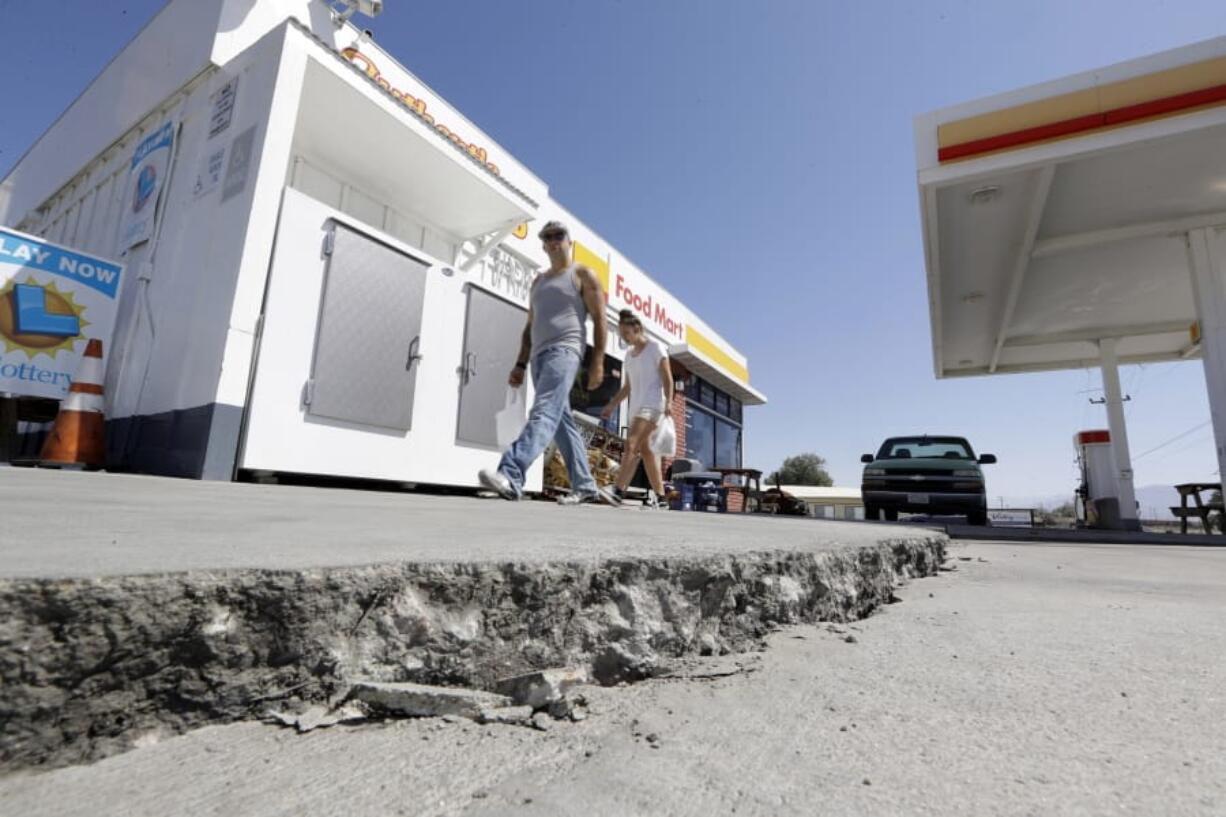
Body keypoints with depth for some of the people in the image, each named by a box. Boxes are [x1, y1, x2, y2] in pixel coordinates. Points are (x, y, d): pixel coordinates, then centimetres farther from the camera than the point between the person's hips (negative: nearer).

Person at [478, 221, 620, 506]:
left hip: (564, 351, -7)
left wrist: (597, 361, -12)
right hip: (539, 355, 8)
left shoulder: (583, 275, 7)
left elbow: (599, 321, -1)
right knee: (562, 421, 5)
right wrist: (520, 364, 14)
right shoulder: (538, 281, 25)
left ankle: (510, 477, -38)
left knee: (543, 413, -23)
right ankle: (585, 486, 10)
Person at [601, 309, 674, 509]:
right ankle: (659, 497, 12)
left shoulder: (656, 348, 0)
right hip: (636, 407, 8)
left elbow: (667, 378, -7)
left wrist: (668, 402, -20)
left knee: (631, 445, -21)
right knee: (645, 450, 6)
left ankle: (618, 491, -29)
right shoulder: (629, 355, 20)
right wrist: (612, 405, 17)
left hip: (652, 405, -8)